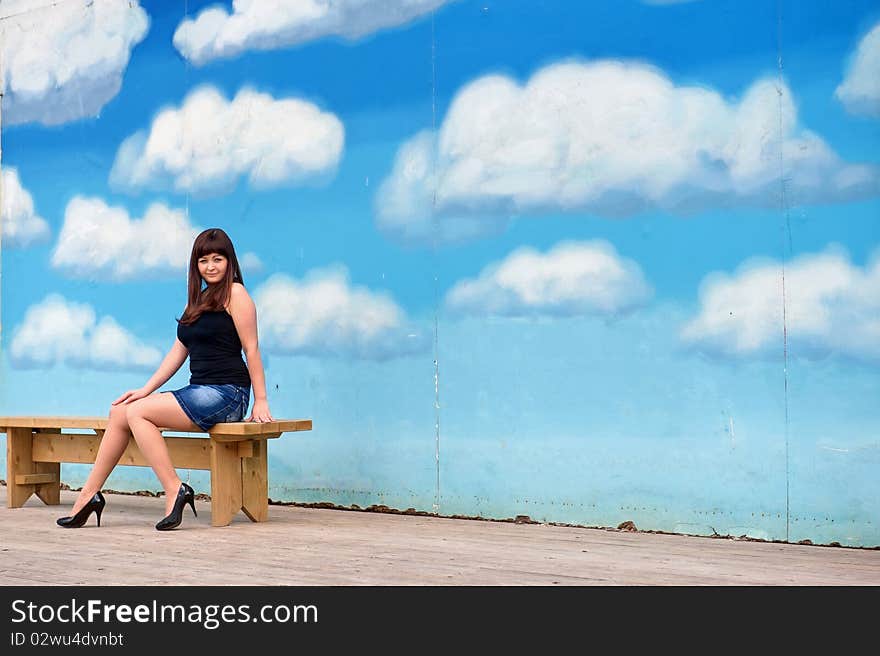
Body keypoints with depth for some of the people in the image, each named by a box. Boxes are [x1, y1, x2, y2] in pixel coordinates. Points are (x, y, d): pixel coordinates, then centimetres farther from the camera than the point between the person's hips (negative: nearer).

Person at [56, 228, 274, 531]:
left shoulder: (235, 293, -4)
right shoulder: (198, 300, 21)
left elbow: (251, 348, -8)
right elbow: (179, 351, 18)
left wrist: (260, 401, -11)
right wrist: (146, 390, 9)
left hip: (226, 394, -8)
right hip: (200, 392, 8)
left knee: (138, 412, -17)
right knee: (119, 412, -1)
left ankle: (175, 491, -18)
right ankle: (88, 496, 1)